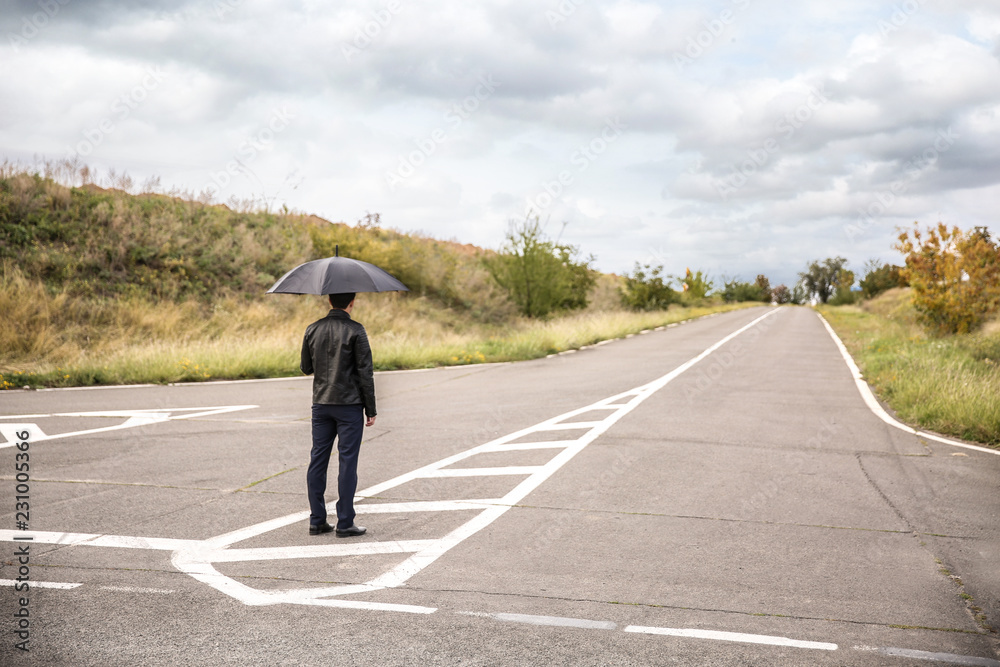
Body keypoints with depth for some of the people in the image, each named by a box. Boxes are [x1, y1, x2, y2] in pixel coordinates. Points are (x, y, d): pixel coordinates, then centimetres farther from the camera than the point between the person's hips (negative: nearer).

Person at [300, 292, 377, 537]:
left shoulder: (313, 329, 4)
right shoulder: (355, 331, -9)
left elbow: (306, 367, 13)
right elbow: (365, 372, -9)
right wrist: (371, 409, -3)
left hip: (321, 404, 5)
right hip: (349, 405, -4)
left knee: (318, 461, 9)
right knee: (347, 462, 0)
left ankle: (317, 521, 12)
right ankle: (345, 523, 2)